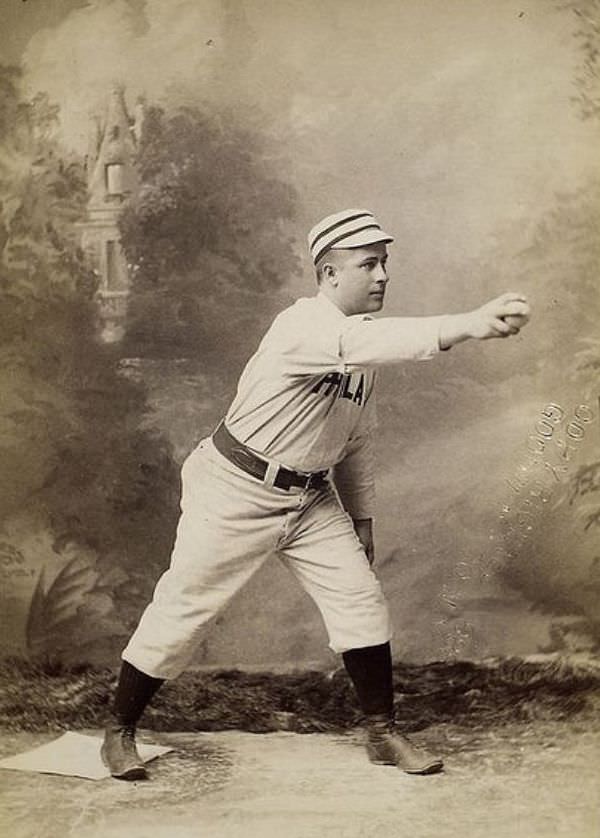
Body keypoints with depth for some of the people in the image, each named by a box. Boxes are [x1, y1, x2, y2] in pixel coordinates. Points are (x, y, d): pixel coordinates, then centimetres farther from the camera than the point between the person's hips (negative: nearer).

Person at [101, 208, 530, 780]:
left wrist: (362, 518, 15)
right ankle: (119, 730, 23)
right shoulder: (304, 324, -23)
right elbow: (363, 343, -47)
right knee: (182, 609, 2)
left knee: (361, 600, 0)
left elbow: (355, 441, 14)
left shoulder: (361, 345, 4)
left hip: (311, 498, 7)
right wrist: (467, 325, -58)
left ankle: (382, 733, 16)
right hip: (235, 491, -7)